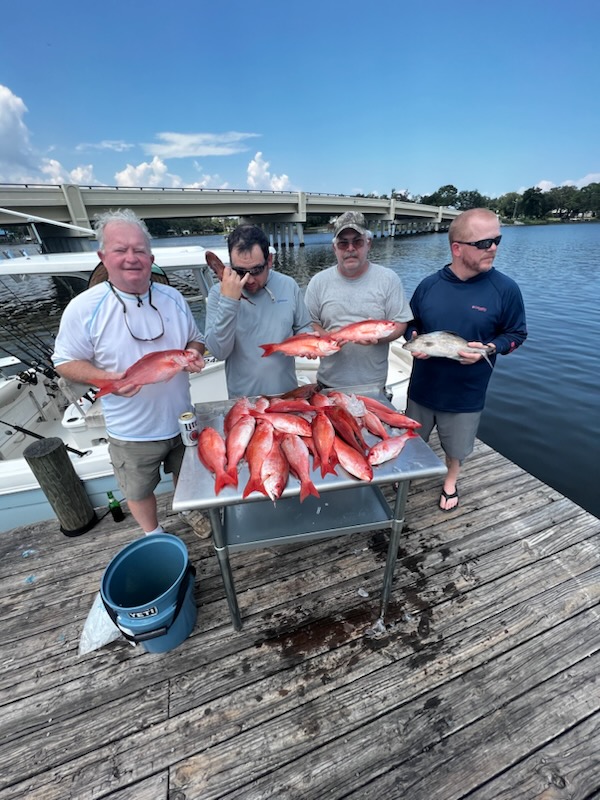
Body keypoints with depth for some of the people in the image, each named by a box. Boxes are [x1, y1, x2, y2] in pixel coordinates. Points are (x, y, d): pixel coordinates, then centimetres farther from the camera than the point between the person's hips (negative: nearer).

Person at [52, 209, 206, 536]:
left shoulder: (172, 297, -3)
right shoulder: (84, 308, -14)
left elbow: (195, 339, 8)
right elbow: (66, 362, -8)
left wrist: (194, 354, -15)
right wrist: (106, 378, -27)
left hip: (181, 420, 3)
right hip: (132, 432, -2)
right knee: (139, 491, 20)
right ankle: (153, 536, 49)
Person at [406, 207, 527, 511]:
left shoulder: (505, 289, -12)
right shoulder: (429, 284, -7)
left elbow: (516, 334, -2)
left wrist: (489, 348, -21)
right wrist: (414, 340, -15)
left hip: (466, 392, -1)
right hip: (423, 386, 2)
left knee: (456, 446, 19)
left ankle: (450, 482, 48)